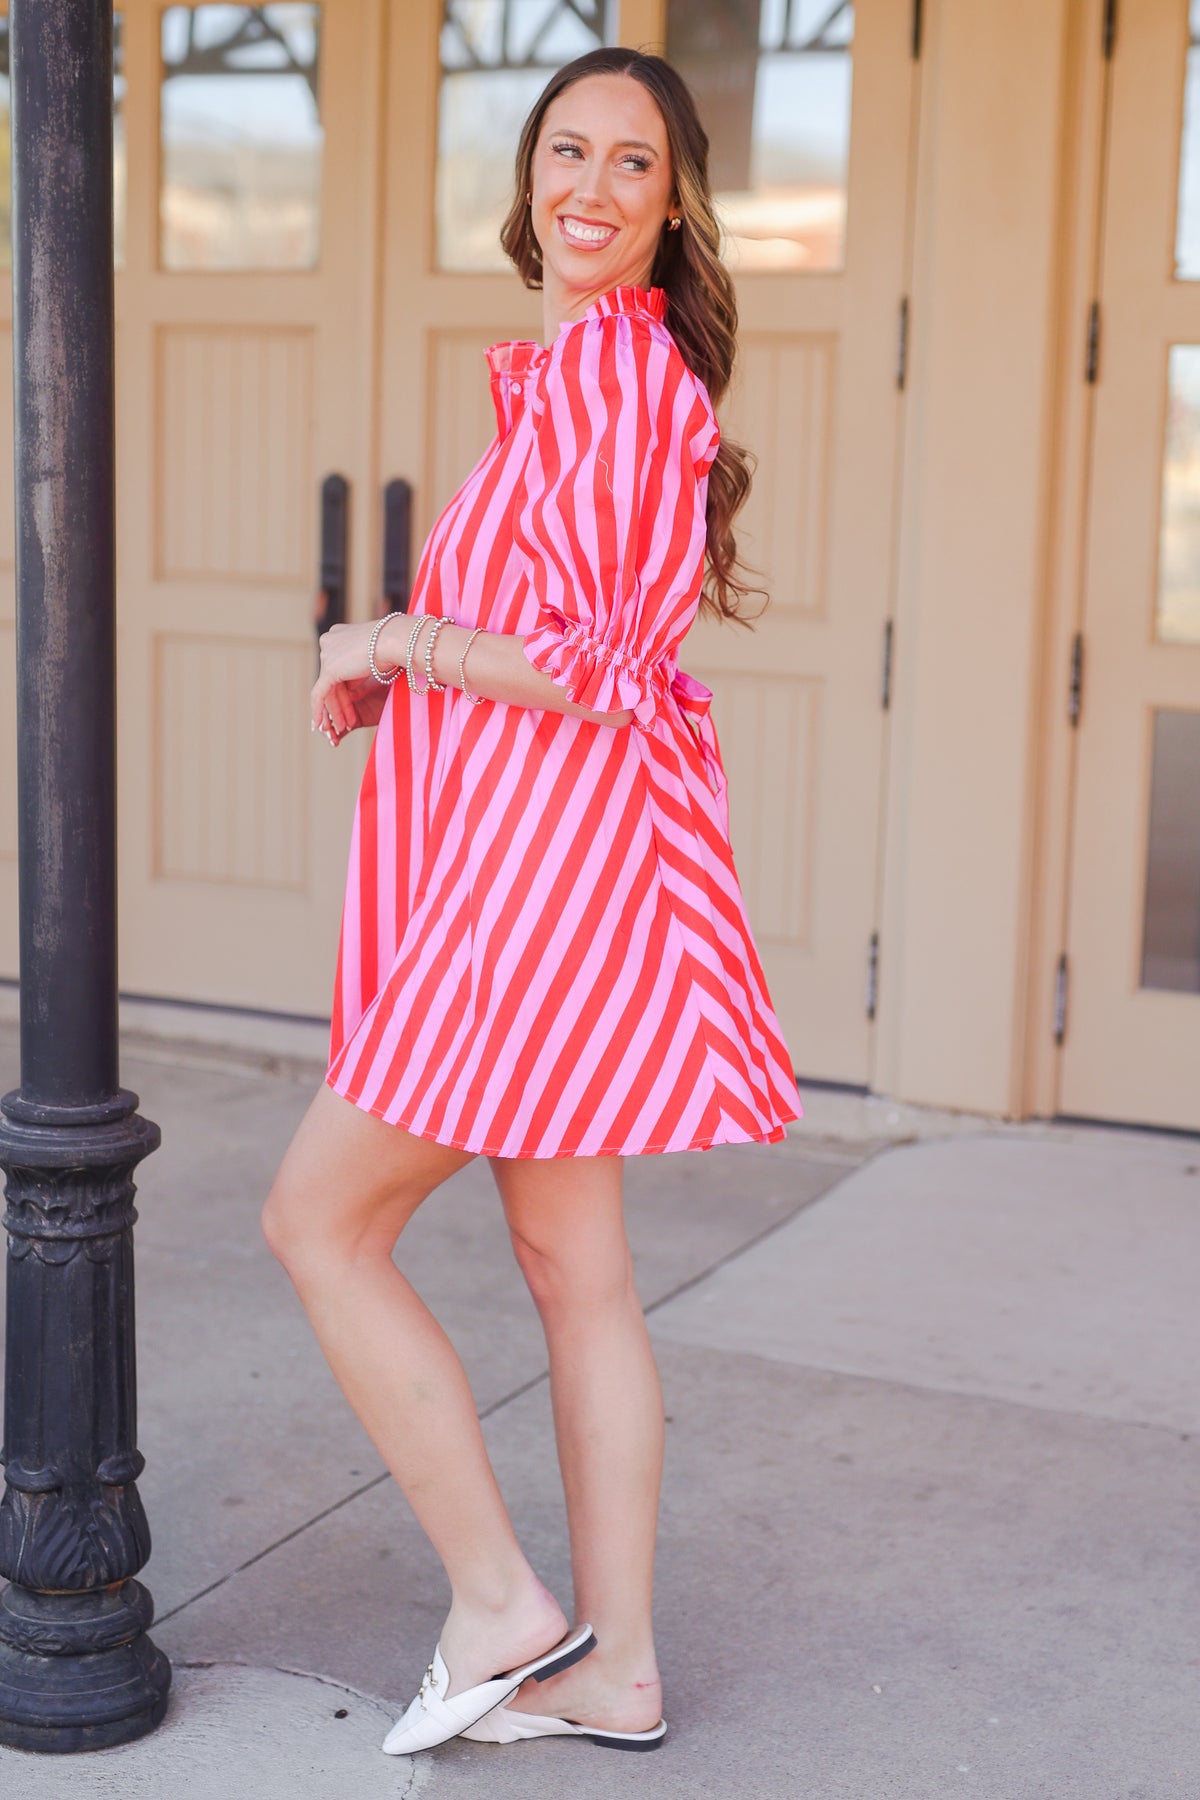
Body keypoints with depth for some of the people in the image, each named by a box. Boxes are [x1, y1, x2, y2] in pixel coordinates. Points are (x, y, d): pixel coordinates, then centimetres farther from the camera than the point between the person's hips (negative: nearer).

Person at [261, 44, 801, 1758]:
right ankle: (614, 1667, 20)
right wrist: (396, 668, 12)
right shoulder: (576, 363, 17)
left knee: (321, 1220, -1)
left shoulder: (607, 363, -14)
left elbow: (597, 670, -20)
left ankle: (502, 1607, 7)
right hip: (529, 849, 10)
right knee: (574, 1265, 11)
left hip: (551, 853, -10)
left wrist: (393, 639, -8)